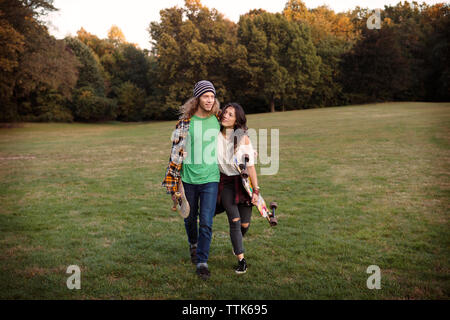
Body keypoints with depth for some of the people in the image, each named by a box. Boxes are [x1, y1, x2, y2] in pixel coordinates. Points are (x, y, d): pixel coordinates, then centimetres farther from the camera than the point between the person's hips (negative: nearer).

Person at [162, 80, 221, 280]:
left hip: (210, 178, 0)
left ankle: (202, 262, 6)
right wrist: (173, 180, -5)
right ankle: (193, 245, 45)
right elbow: (177, 150, -3)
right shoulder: (185, 121, -4)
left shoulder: (218, 120, 3)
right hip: (189, 178, 0)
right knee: (190, 218, 16)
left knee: (206, 222, -6)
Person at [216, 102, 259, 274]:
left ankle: (237, 242, 41)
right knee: (234, 221, -9)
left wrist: (256, 190, -9)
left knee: (245, 224, 7)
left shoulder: (243, 138, -10)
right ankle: (241, 260, 2)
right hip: (225, 183, 1)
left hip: (243, 182, 0)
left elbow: (250, 166, -8)